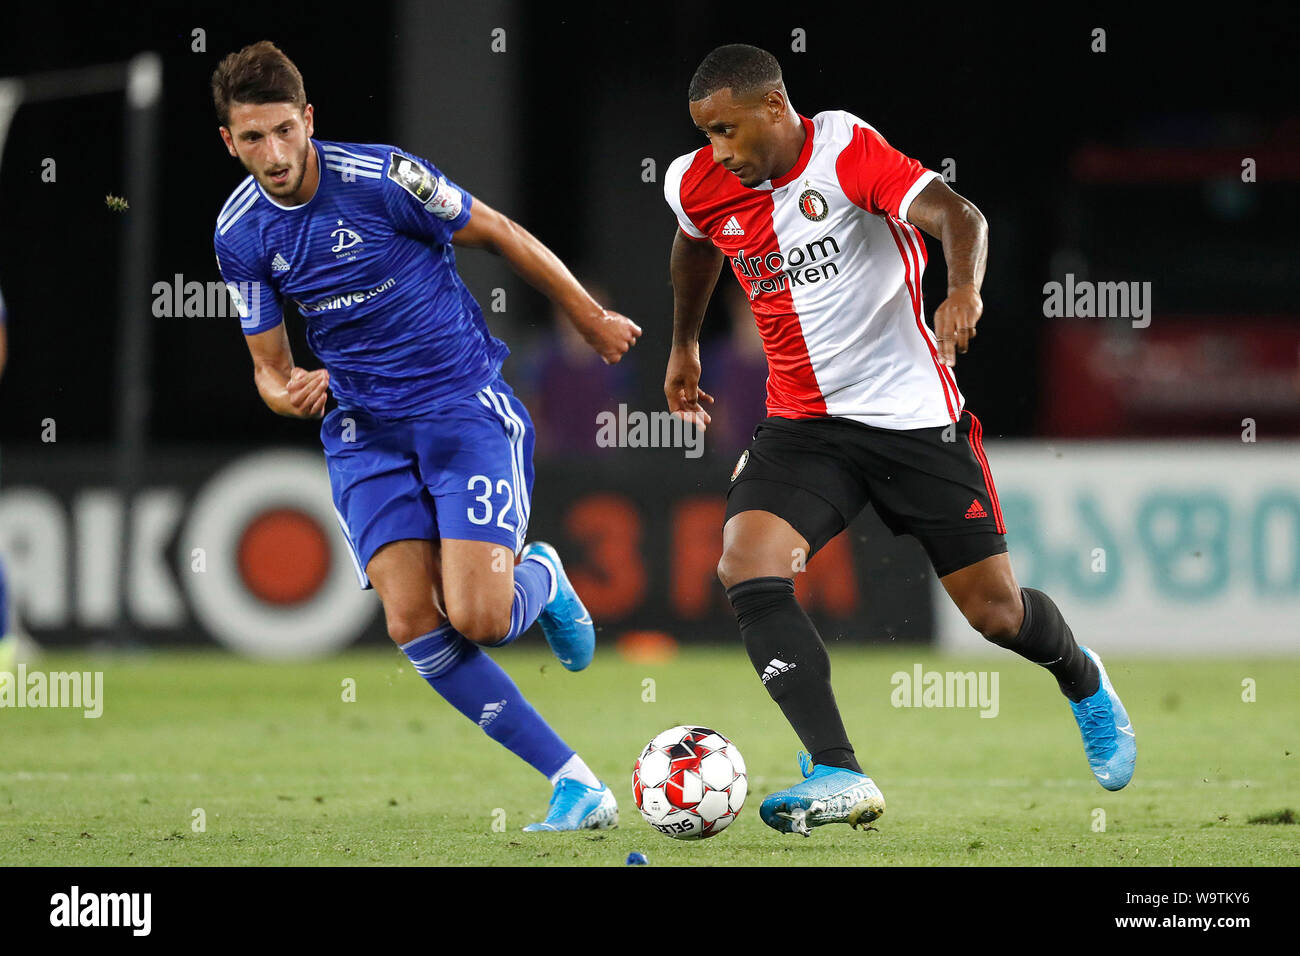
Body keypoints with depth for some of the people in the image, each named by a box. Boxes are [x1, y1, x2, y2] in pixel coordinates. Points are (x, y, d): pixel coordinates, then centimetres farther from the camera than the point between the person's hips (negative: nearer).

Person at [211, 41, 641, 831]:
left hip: (467, 406, -4)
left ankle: (540, 578, 21)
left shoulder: (382, 177, -15)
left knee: (476, 619, -18)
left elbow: (499, 235, -1)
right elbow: (268, 365, 7)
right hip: (365, 432, 4)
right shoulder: (239, 234, -2)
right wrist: (289, 391, -18)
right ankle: (575, 782, -6)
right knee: (412, 624, -15)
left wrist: (592, 319, 10)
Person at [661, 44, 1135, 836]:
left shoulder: (845, 149, -18)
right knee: (746, 564, -23)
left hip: (915, 413, -4)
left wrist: (963, 289, -51)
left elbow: (955, 214, -31)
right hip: (805, 423, 4)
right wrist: (684, 344, 33)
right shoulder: (700, 186, -2)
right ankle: (839, 777, -25)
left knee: (993, 608, 4)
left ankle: (1085, 684, 40)